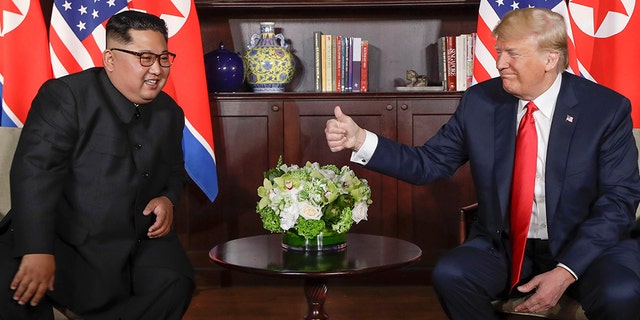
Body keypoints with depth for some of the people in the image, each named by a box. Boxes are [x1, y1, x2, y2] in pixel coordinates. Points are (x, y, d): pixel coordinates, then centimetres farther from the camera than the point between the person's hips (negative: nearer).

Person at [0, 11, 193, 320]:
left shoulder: (170, 112, 8)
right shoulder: (65, 96, -11)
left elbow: (175, 170, 23)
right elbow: (35, 171, -20)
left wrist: (168, 198, -2)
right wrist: (37, 251, -30)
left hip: (139, 240, 5)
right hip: (58, 236, -4)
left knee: (175, 284, -19)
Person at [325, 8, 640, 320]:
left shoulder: (608, 108, -8)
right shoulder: (479, 101, -2)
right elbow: (429, 163, 1)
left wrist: (566, 271, -21)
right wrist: (360, 140, -15)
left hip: (585, 246, -2)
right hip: (503, 246, 3)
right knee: (449, 274, -27)